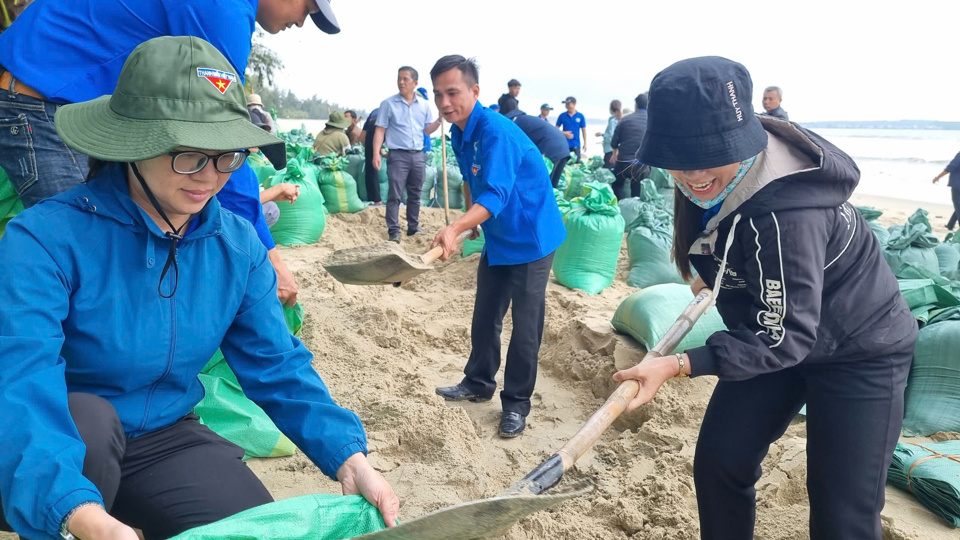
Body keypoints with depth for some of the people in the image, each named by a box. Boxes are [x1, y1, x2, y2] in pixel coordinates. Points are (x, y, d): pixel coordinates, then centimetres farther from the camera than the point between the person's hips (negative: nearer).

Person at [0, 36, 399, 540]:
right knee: (84, 418, -34)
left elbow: (278, 367, -5)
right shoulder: (46, 239, -23)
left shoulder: (238, 247, -8)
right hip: (65, 456, -3)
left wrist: (349, 458, -20)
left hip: (163, 441, 4)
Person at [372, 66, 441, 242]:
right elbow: (380, 130, -3)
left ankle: (413, 228, 21)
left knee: (415, 195, 11)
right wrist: (376, 153, -14)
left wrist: (440, 119, -4)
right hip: (398, 155, -4)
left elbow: (427, 130, 14)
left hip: (418, 155, 4)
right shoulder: (388, 103, -1)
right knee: (395, 195, -6)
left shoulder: (424, 105, 9)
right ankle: (393, 232, -5)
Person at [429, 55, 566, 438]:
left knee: (525, 327, -1)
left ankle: (516, 404, 13)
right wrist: (471, 219, 14)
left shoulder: (496, 132, -26)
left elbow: (495, 195, -38)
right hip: (497, 239, 9)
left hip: (531, 238, -8)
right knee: (484, 317, 17)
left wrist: (456, 228, -51)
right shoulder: (459, 132, 1)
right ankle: (478, 383, 34)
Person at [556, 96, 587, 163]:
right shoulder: (562, 116, 2)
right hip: (565, 144, 0)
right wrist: (564, 133, -12)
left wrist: (585, 143, 3)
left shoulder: (580, 116, 2)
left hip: (576, 145, 0)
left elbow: (584, 130, 7)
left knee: (577, 162, -2)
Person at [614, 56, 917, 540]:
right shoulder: (709, 182, -12)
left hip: (859, 353, -7)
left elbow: (787, 336, -34)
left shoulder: (785, 213, -38)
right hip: (777, 334, 8)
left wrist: (679, 365, -39)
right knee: (718, 463, 5)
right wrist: (717, 277, 11)